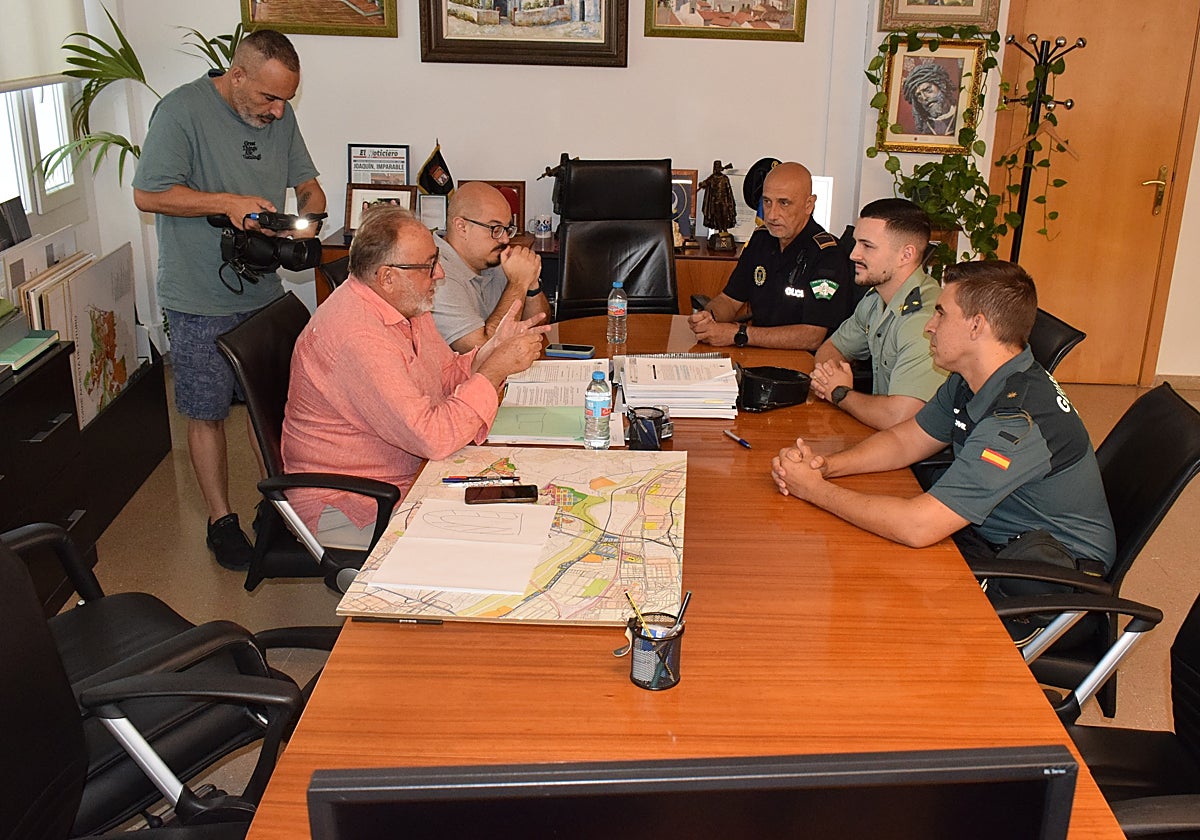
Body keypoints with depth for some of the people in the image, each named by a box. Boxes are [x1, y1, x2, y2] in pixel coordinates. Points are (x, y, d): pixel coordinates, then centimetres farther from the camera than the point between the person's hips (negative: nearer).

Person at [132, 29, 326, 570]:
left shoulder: (279, 115, 5)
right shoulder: (182, 110, -14)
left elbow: (307, 185, 13)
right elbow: (147, 194, -17)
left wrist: (309, 218, -9)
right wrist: (227, 203, -23)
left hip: (263, 292, 6)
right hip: (200, 301, -5)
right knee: (208, 412, 6)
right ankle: (221, 519, 19)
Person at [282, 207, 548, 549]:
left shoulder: (406, 303, 2)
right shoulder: (357, 337, -29)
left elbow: (446, 378, 12)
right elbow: (432, 437, -32)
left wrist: (493, 348, -7)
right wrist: (497, 369, -24)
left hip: (407, 475, 10)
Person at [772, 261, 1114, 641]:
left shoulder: (1021, 418, -32)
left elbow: (917, 527, -36)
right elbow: (904, 440, 10)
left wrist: (815, 489, -25)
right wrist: (824, 465, -9)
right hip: (993, 540, 8)